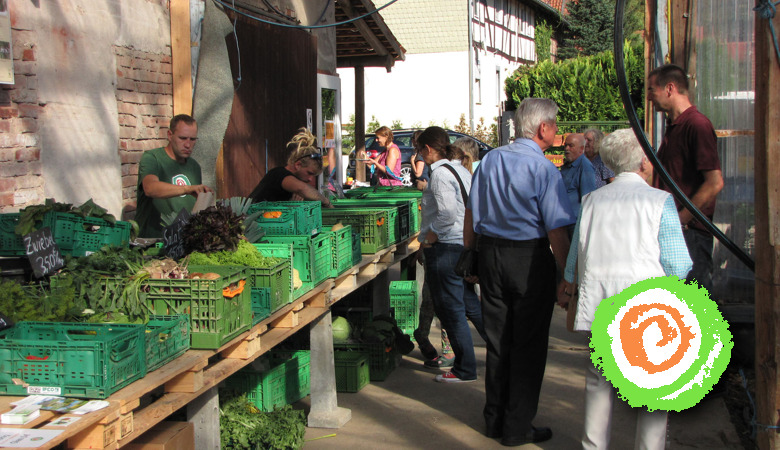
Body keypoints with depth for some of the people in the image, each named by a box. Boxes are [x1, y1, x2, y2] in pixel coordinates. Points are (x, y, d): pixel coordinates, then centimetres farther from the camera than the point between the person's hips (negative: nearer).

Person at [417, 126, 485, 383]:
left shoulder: (440, 172, -15)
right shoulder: (461, 169, 12)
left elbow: (447, 214, -25)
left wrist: (429, 238, -13)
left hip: (445, 247, -9)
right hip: (466, 243, 9)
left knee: (451, 309, 1)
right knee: (469, 303, 18)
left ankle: (464, 370, 10)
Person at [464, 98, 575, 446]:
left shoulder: (489, 160, 5)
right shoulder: (544, 170, -14)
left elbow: (471, 214, 9)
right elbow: (556, 233, -16)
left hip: (490, 252, 6)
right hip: (530, 260, -6)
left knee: (497, 340, 15)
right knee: (528, 345, 6)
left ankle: (494, 420, 27)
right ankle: (517, 428, 13)